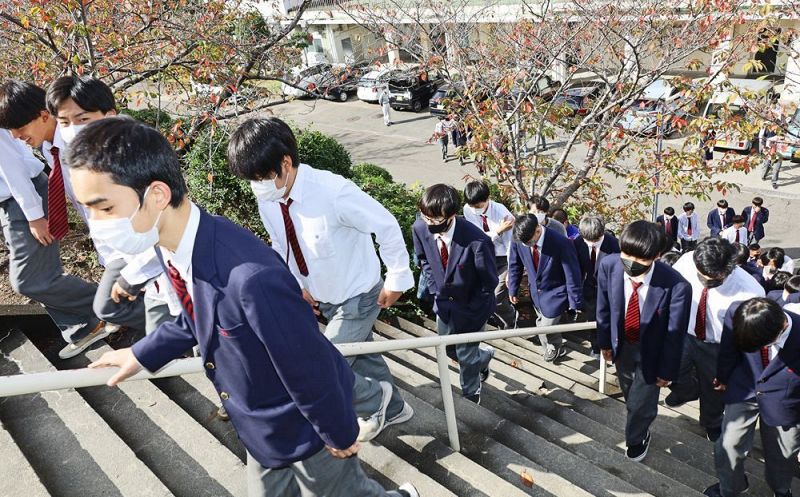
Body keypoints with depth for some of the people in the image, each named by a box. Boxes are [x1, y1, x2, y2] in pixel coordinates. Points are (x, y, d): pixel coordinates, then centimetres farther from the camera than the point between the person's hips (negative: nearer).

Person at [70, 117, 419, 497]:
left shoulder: (252, 277, -42)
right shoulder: (169, 245, -13)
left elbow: (309, 368, -29)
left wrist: (340, 434, -14)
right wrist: (143, 354, 18)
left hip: (305, 423, -7)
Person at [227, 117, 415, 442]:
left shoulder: (333, 192, -34)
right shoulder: (267, 198, -12)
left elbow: (387, 227, -24)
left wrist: (397, 279, -15)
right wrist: (298, 285, 4)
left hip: (358, 297, -7)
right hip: (321, 298, 7)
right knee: (362, 355, 24)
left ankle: (376, 399, 21)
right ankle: (393, 408, 50)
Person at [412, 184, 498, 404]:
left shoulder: (476, 241, -36)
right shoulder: (420, 229, -20)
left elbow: (489, 282, -19)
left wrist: (468, 311, -11)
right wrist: (435, 289, -1)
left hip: (472, 305, -5)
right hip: (444, 302, 6)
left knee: (466, 356, 7)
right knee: (449, 350, 22)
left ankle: (470, 398, 38)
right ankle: (484, 355, 53)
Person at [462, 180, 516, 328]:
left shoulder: (501, 212, -25)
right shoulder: (468, 210, -15)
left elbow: (511, 241, -19)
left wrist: (511, 271, -16)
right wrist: (498, 231, -34)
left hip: (504, 258, -4)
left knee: (497, 297, -9)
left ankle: (510, 323, 21)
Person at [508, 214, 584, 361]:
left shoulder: (561, 243, -31)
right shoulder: (519, 239, -20)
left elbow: (572, 275, -21)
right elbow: (515, 265, 0)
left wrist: (576, 304, -13)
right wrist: (513, 289, 5)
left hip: (555, 293, -4)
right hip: (535, 292, 5)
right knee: (541, 323, 20)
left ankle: (556, 348, 31)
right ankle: (550, 350, 48)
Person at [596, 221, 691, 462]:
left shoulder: (676, 285, -36)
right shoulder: (608, 265, -27)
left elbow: (675, 332, -20)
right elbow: (604, 307, -7)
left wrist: (667, 370, -8)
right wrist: (605, 342, 5)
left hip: (651, 351, -3)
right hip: (621, 344, 4)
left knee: (641, 403, 15)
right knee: (629, 395, 28)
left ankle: (636, 438, 49)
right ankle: (639, 427, 61)